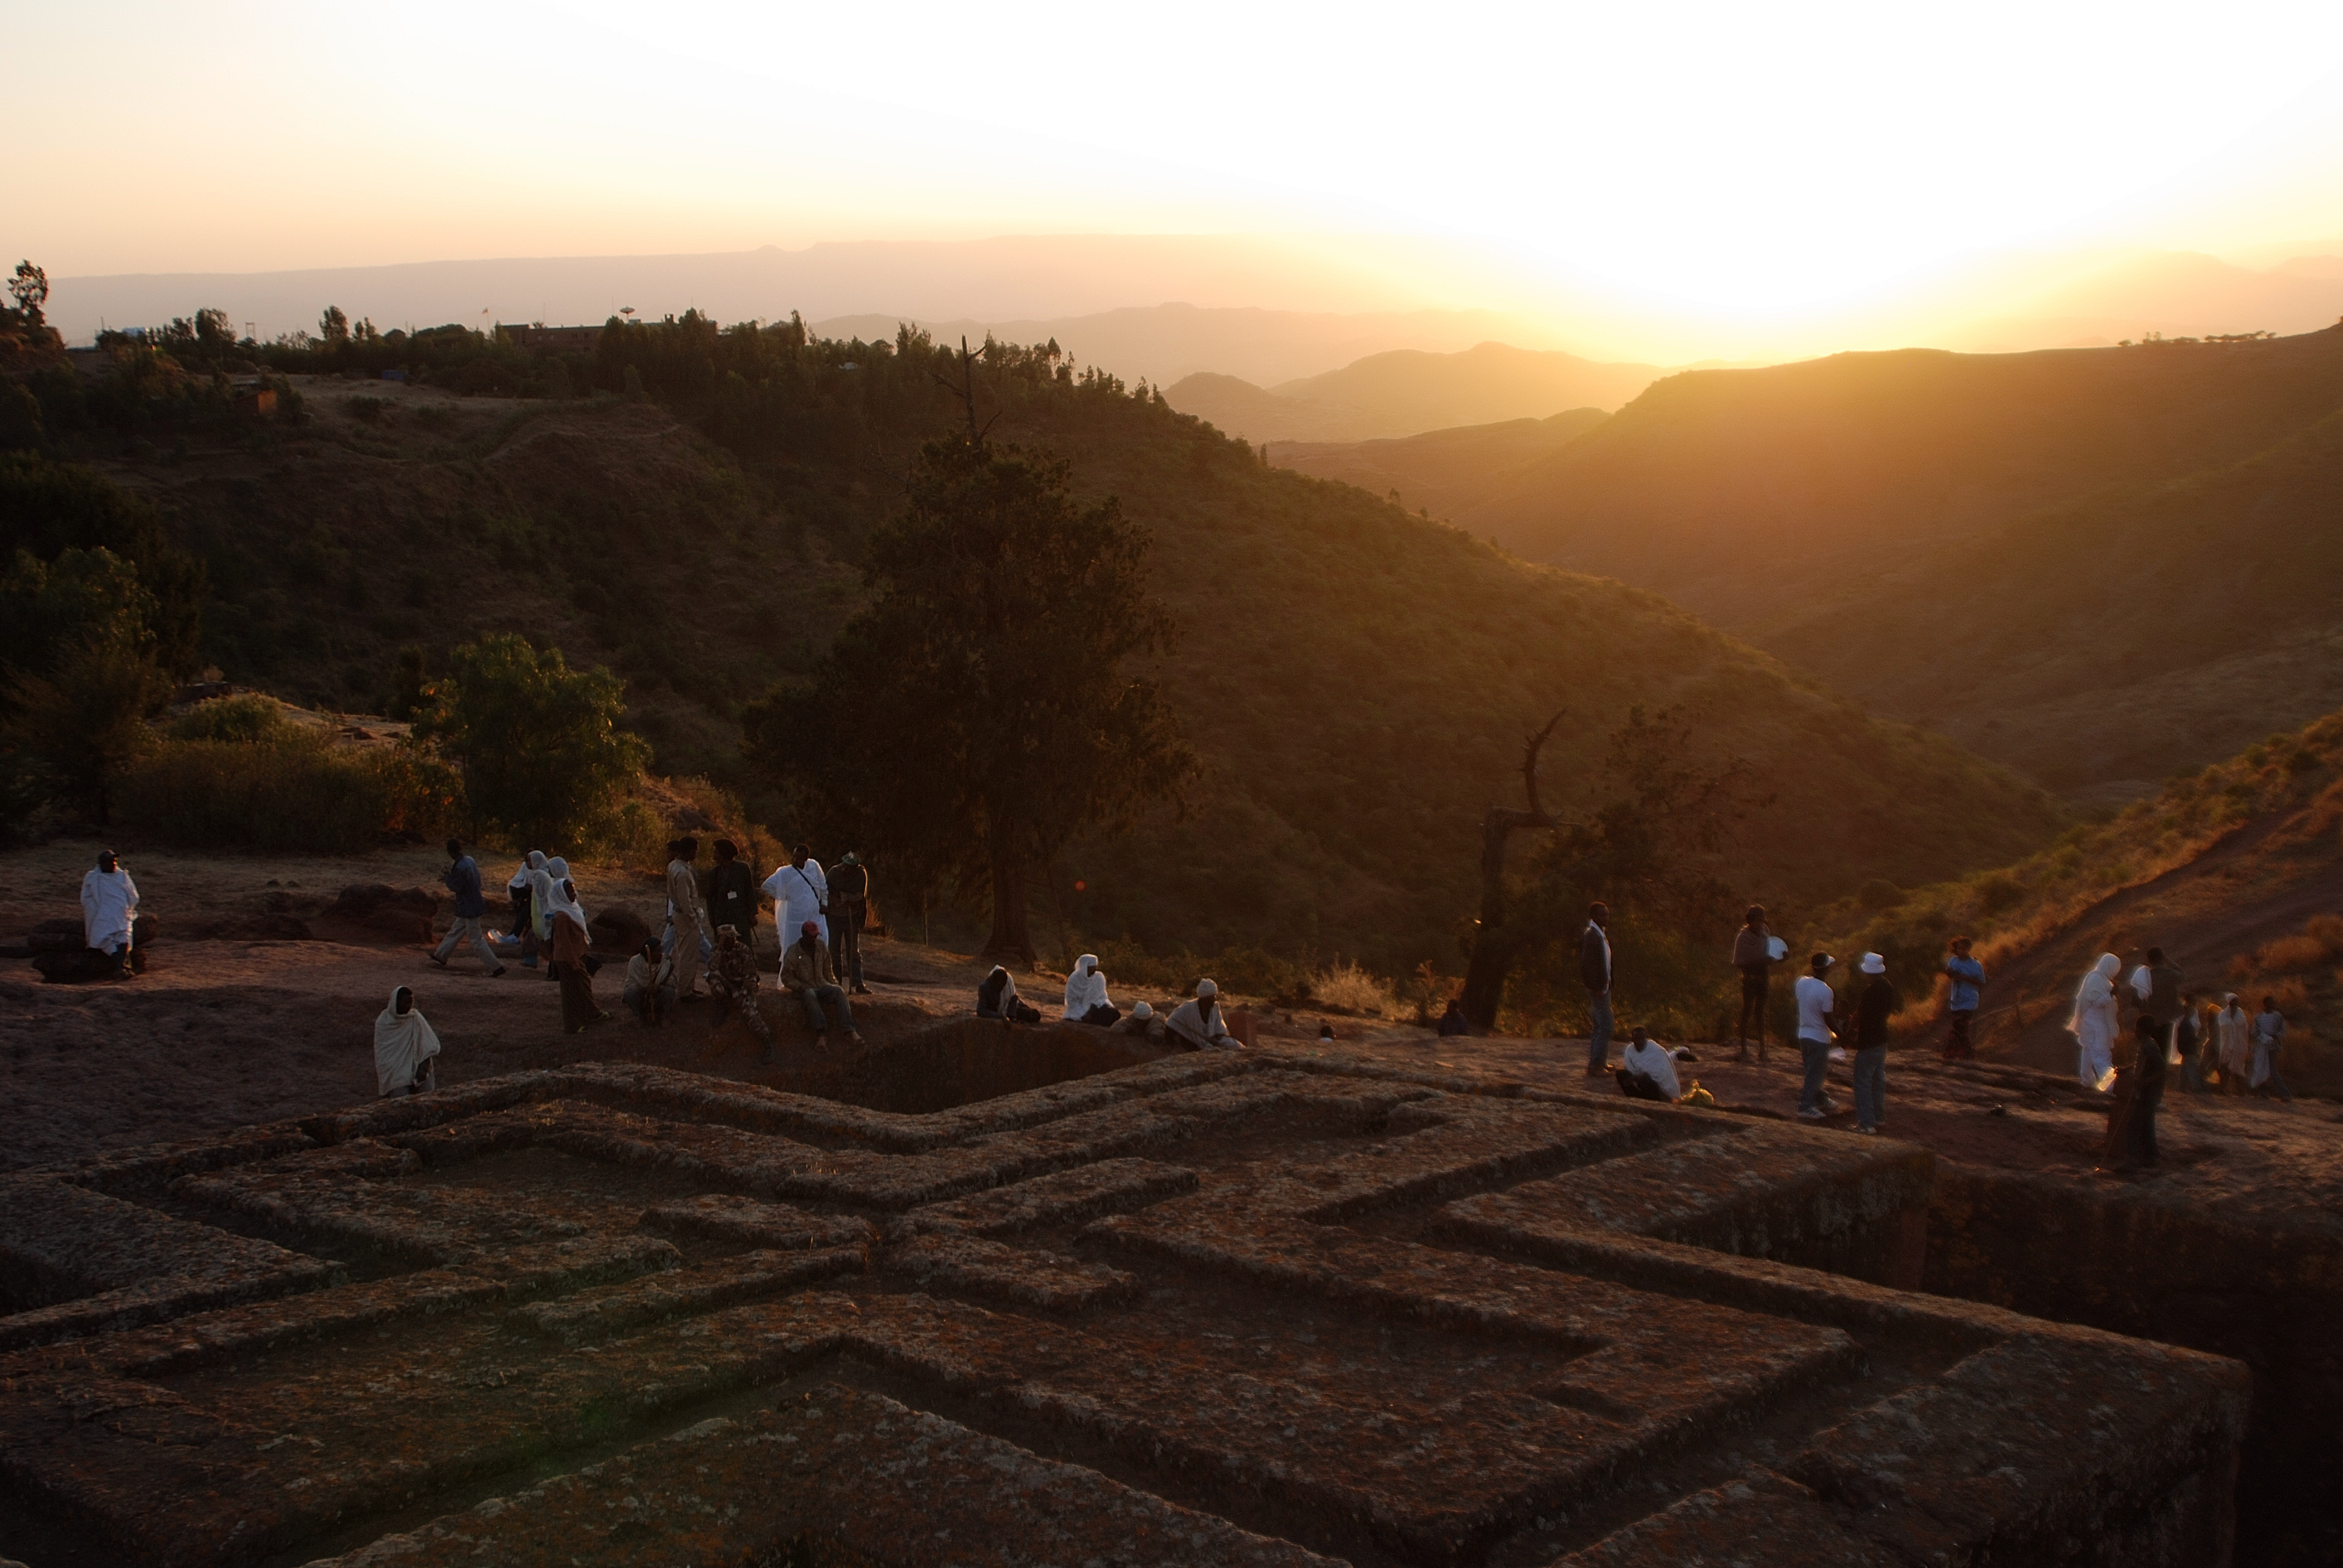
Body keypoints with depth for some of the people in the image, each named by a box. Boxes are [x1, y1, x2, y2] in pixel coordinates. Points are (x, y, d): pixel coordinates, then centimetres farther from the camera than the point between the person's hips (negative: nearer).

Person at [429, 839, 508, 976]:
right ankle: (441, 957, 39)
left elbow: (455, 887, -19)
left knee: (477, 940, -2)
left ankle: (496, 967, 0)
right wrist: (450, 877, 11)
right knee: (455, 932, 24)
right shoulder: (470, 860, 3)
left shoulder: (460, 868, -26)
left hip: (469, 909, -10)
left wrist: (447, 878, -3)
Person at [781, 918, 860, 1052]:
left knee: (838, 991, -29)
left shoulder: (821, 948, 9)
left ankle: (849, 1031, -40)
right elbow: (786, 978, -2)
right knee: (810, 995, -40)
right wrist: (801, 987, -18)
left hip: (822, 986, 4)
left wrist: (834, 984, 5)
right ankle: (821, 1033, -52)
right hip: (804, 990, -4)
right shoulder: (793, 953, -4)